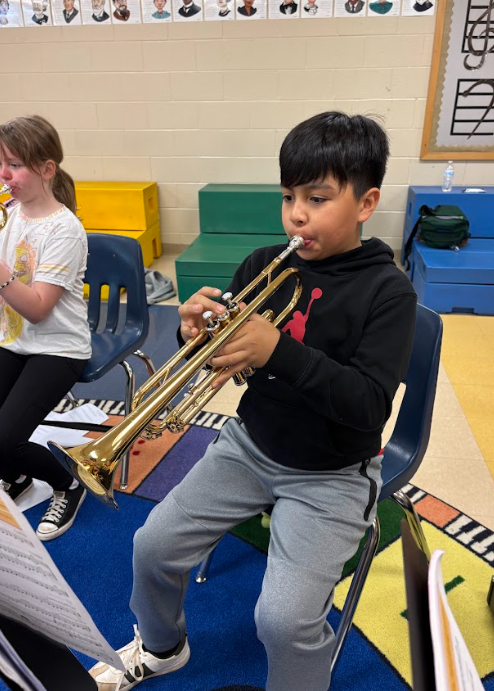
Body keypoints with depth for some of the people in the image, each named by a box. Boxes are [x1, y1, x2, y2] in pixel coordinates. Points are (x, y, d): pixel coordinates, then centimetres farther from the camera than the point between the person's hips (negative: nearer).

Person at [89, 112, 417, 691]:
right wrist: (200, 329, -20)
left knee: (284, 618, -18)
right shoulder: (265, 265, -2)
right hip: (250, 444, 5)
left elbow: (370, 405, -24)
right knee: (155, 545, 2)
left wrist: (278, 350, -34)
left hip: (331, 474, -4)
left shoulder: (387, 290, -14)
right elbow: (222, 358, 3)